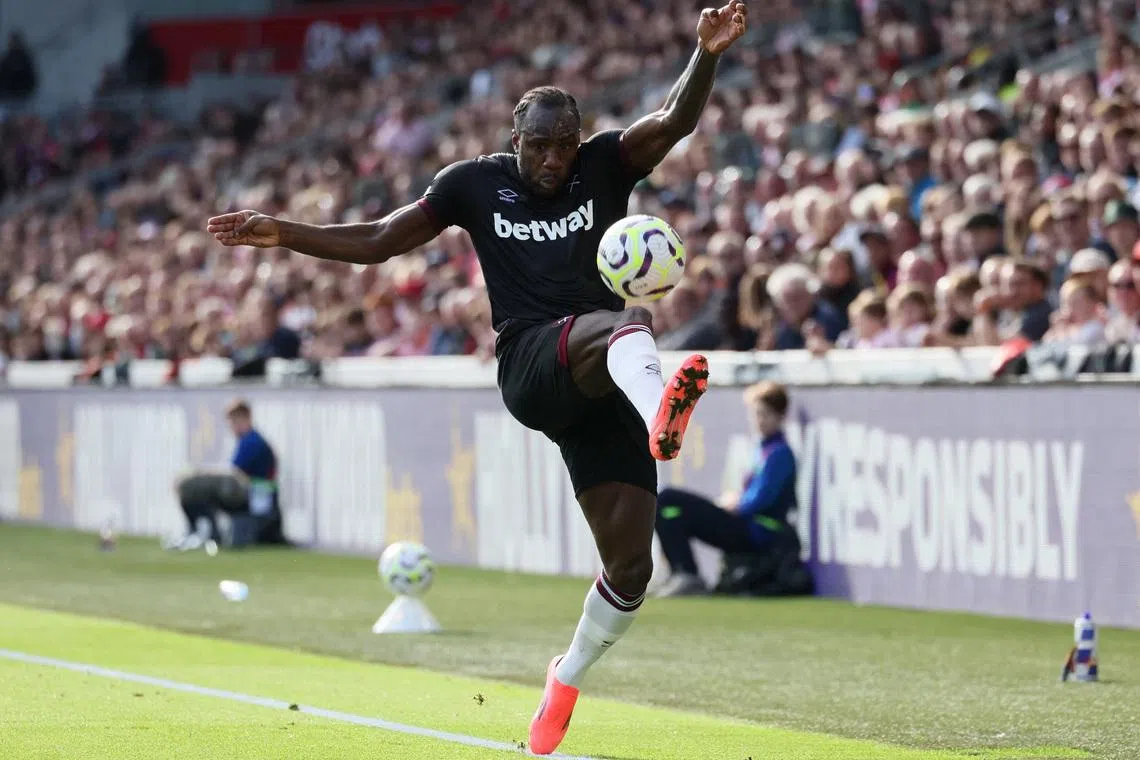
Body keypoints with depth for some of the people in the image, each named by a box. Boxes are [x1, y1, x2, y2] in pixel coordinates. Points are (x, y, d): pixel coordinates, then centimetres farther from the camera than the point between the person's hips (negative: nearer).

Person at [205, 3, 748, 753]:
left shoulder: (606, 164, 7)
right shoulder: (476, 183, 8)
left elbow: (675, 121, -10)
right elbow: (377, 241, 15)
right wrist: (282, 233, 7)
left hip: (604, 384, 3)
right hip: (532, 366, -3)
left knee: (631, 563, -3)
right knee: (629, 321, -38)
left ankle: (566, 680, 26)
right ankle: (661, 411, -76)